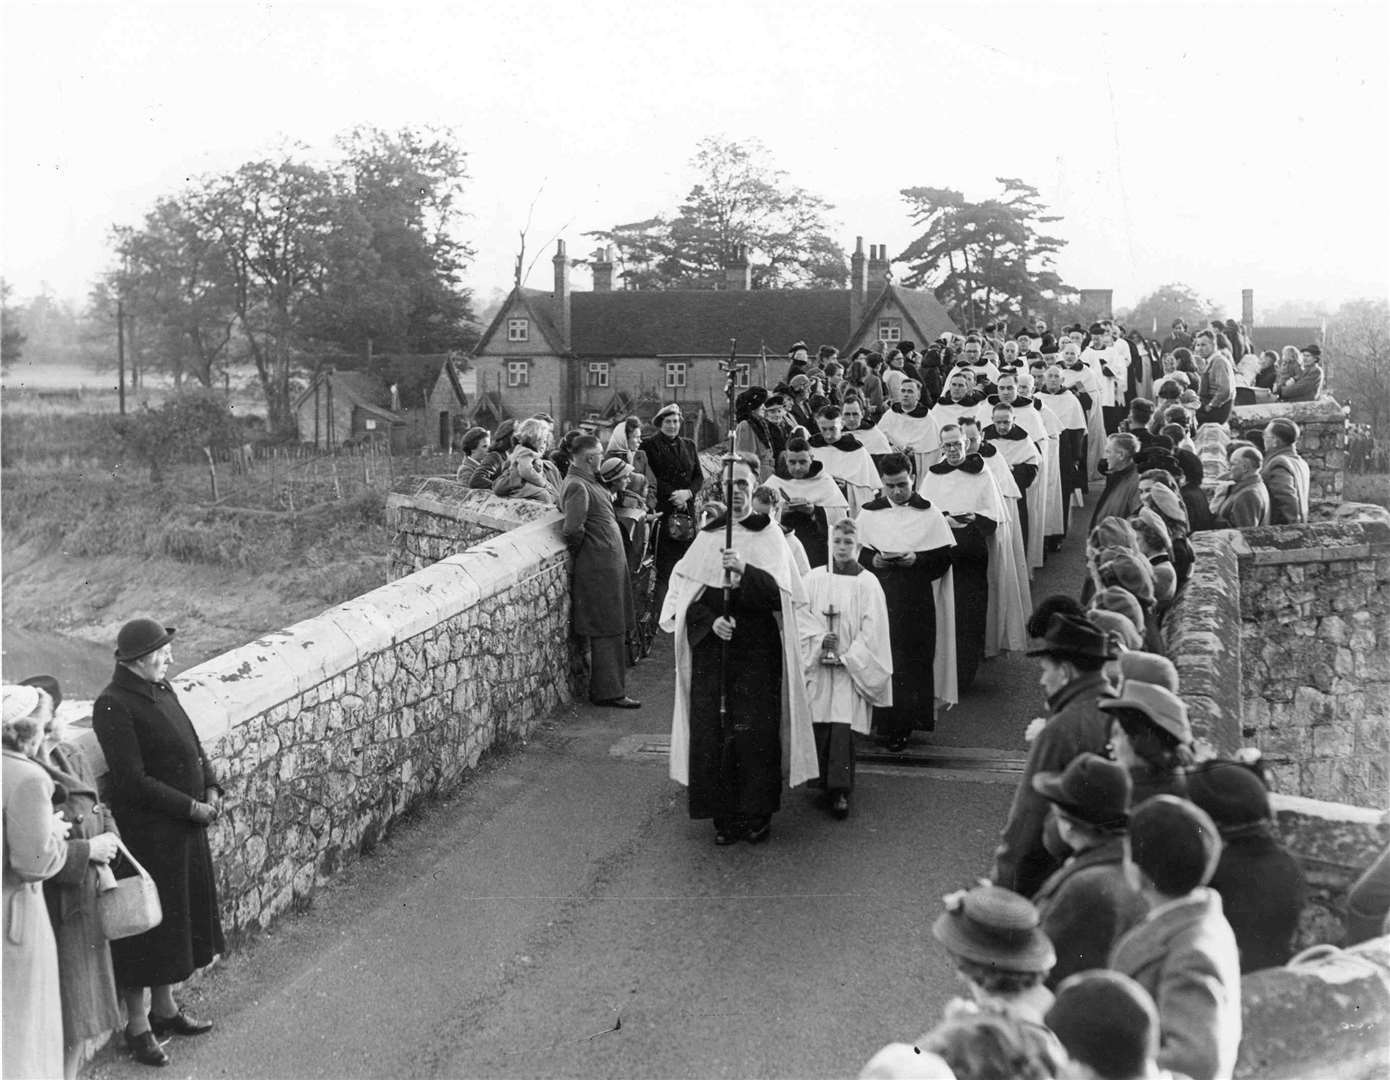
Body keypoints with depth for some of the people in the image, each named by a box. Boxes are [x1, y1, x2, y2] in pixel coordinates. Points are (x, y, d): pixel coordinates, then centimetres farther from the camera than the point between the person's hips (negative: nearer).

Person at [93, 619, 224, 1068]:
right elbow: (132, 781, -23)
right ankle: (138, 1026, 19)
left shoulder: (160, 688, 6)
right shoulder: (113, 706, -20)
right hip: (146, 832, -9)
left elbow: (192, 744, 15)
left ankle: (165, 1009, 36)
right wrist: (191, 807, -19)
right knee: (144, 927, 4)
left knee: (178, 917, 19)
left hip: (184, 828, 9)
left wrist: (211, 787, -1)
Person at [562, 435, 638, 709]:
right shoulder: (577, 486, -17)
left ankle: (608, 688, 21)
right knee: (607, 631, -5)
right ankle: (608, 692, 1)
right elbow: (573, 530, -22)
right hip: (598, 568, -10)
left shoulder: (590, 481, 14)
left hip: (610, 564, 10)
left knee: (613, 630, 14)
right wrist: (582, 552, -9)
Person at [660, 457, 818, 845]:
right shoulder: (707, 538, 10)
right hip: (711, 648, 2)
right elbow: (685, 594, 6)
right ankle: (724, 817, 11)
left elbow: (779, 592, -11)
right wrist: (710, 619, -12)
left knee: (756, 732, -6)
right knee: (712, 732, -1)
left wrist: (744, 572, -28)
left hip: (758, 651, -2)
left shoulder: (770, 536, 2)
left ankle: (757, 814, 9)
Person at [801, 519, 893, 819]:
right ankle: (825, 783, 15)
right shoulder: (814, 578, 5)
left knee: (843, 727, -10)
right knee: (820, 725, 1)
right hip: (818, 662, 2)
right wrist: (818, 643, -13)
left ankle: (840, 791, -9)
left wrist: (847, 656, -10)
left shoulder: (867, 583, -1)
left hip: (851, 667, -2)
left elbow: (871, 629, -3)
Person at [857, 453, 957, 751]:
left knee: (914, 660, -2)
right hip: (879, 600, 1)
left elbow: (944, 557, 1)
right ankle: (886, 724, 4)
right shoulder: (868, 513, 7)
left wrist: (916, 559, -15)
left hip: (917, 602, 0)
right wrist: (873, 560, -13)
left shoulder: (929, 514, 4)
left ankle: (907, 722, 7)